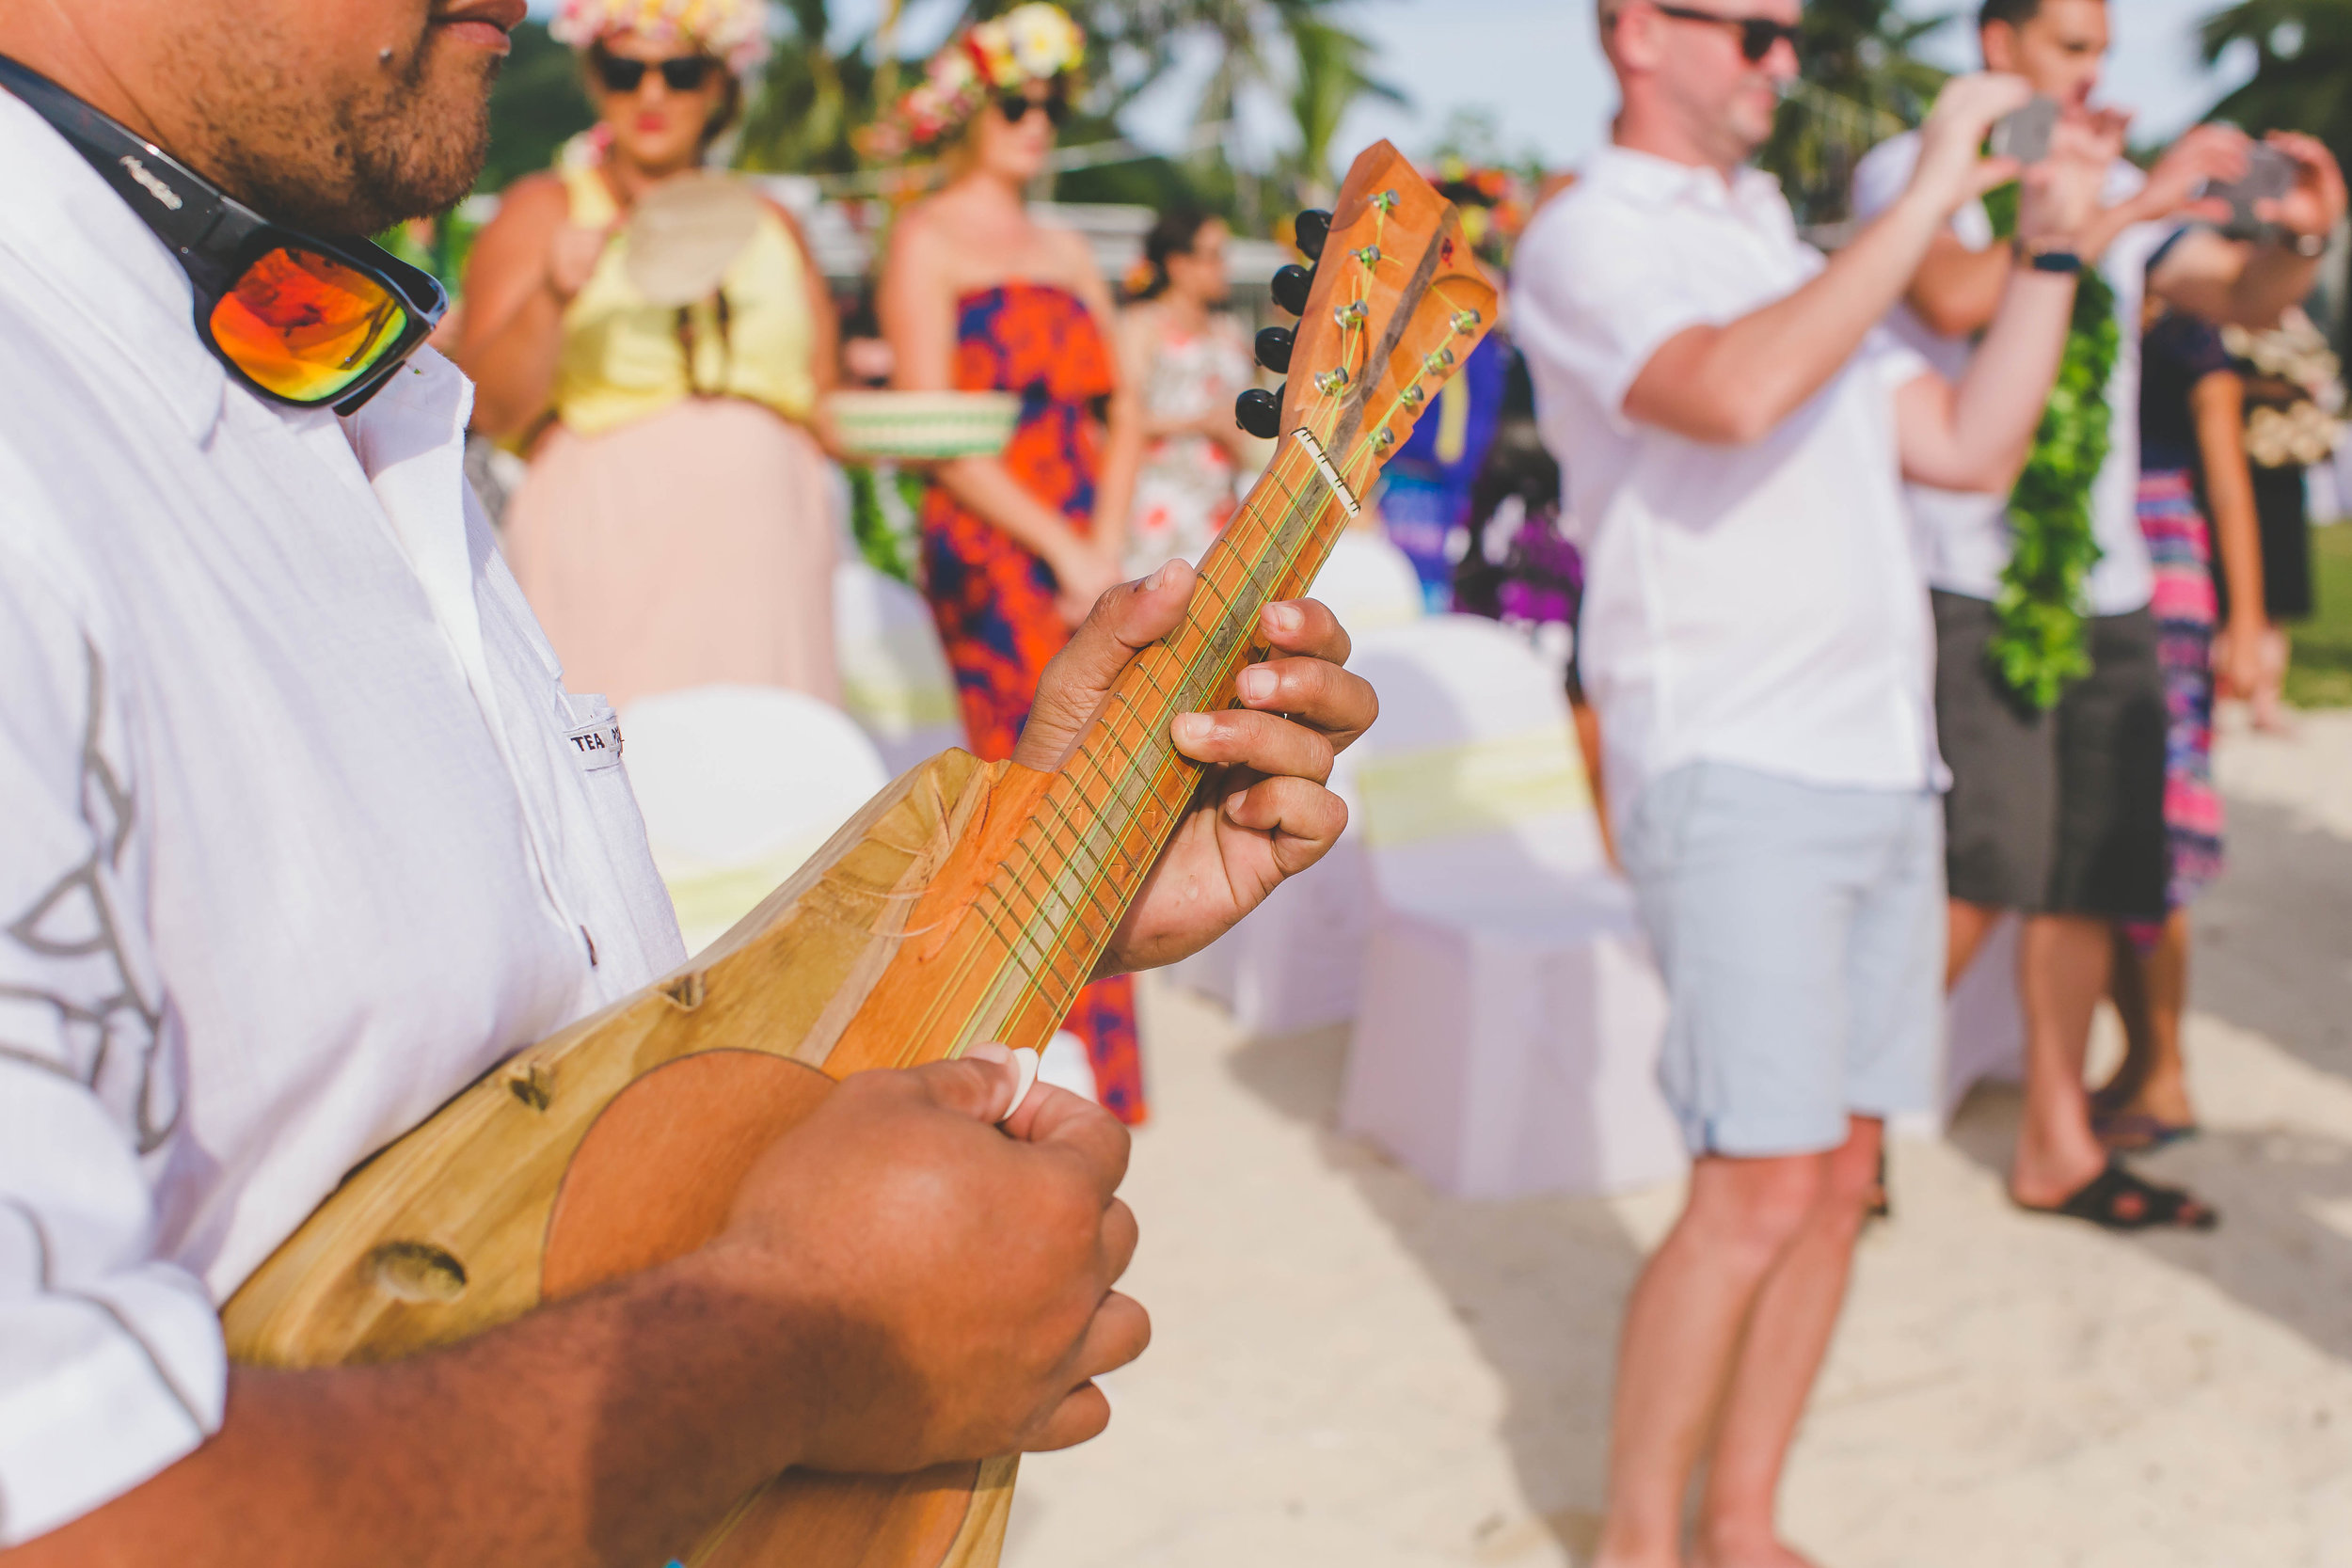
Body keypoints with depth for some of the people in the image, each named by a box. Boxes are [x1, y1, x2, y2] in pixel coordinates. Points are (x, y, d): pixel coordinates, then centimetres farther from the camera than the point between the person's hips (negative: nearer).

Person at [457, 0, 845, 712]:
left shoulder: (770, 225, 19)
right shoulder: (544, 208, 9)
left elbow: (824, 413, 22)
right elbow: (490, 407, -2)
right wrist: (553, 298, -16)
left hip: (761, 544, 3)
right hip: (607, 549, -3)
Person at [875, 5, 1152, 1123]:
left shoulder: (1067, 253, 20)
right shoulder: (926, 241, 0)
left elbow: (1122, 411, 15)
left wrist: (1109, 547, -1)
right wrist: (1063, 549, -12)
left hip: (1088, 557, 6)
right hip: (988, 553, -6)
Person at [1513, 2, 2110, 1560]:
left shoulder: (1791, 248, 22)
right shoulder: (1589, 240, -3)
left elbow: (1971, 446, 16)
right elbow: (1732, 393, -24)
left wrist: (2050, 244, 8)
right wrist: (1928, 198, -17)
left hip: (1886, 767, 8)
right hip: (1734, 773, -8)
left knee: (1841, 1177, 8)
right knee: (1760, 1188, -10)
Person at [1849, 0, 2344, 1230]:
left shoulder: (2118, 192, 18)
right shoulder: (1908, 172, -1)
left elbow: (2245, 300, 14)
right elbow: (1956, 300, -20)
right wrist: (2127, 209, -20)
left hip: (2103, 587, 6)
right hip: (1966, 586, -6)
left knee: (2091, 878, 6)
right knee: (1980, 877, -14)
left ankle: (2056, 1147, 18)